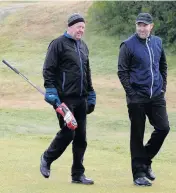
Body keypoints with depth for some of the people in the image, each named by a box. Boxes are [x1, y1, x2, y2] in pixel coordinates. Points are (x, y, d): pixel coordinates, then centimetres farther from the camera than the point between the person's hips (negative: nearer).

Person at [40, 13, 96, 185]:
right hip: (65, 98, -7)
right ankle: (47, 159, 17)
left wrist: (91, 94, 22)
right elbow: (48, 70, -10)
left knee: (81, 137, 6)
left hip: (81, 99, 7)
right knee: (67, 133, -7)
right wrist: (51, 91, -18)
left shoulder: (83, 46, 18)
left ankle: (78, 174, 13)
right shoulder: (58, 44, -5)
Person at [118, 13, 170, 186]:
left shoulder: (157, 42, 9)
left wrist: (163, 87, 10)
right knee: (137, 135, 1)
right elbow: (122, 72, -7)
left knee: (163, 128, -1)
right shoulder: (128, 45, -6)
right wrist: (131, 93, -12)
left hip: (157, 96, 4)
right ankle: (139, 173, 9)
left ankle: (146, 160, 21)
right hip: (137, 98, -4)